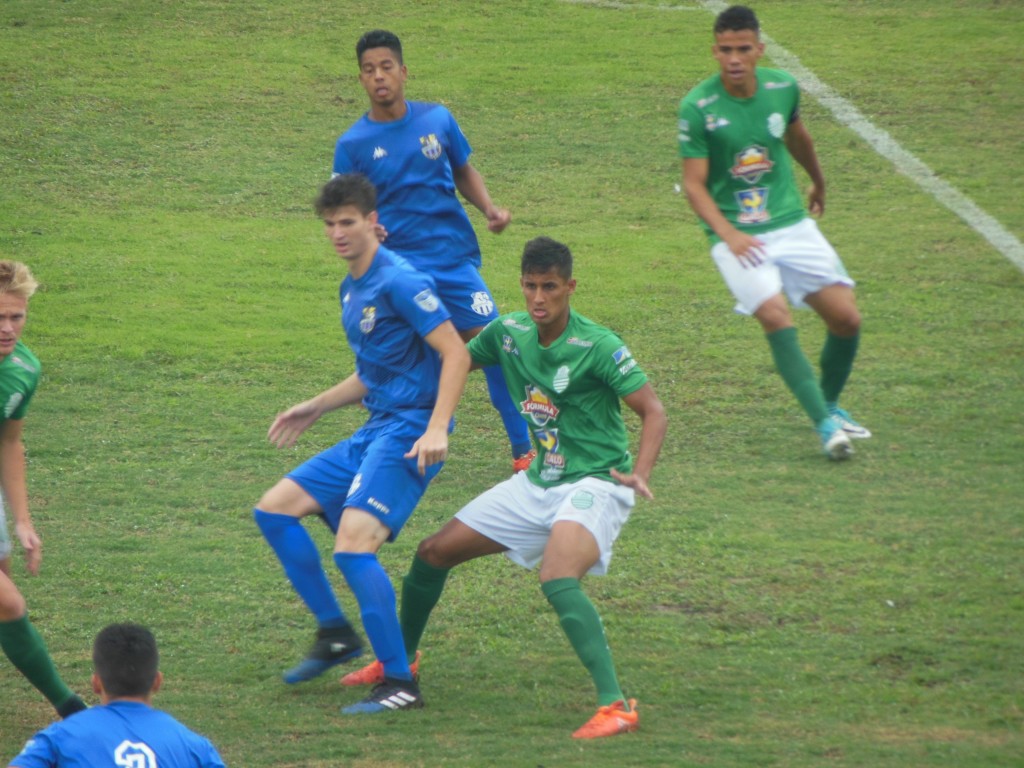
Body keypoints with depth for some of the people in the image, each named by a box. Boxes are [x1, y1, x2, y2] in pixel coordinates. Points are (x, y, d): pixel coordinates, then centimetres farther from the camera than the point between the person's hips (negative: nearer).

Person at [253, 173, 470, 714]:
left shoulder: (399, 281, -13)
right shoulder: (351, 289, 16)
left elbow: (456, 354, -17)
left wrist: (436, 429, -27)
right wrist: (315, 408, 28)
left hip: (409, 433, -10)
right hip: (373, 431, 10)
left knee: (353, 544, -23)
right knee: (274, 509, 8)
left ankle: (400, 684, -17)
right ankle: (334, 633, 17)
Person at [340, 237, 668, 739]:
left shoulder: (597, 347, -18)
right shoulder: (508, 333, -1)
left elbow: (652, 411, -18)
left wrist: (639, 474, -33)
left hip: (594, 485, -7)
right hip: (540, 483, 7)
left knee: (557, 579, -34)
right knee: (433, 553, 10)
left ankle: (615, 706, -36)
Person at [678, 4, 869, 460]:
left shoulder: (783, 87, -1)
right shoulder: (697, 107, -14)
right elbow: (694, 184, -12)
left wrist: (819, 183, 38)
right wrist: (728, 234, -27)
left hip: (791, 222, 4)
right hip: (736, 234, -4)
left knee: (846, 318, -2)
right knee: (776, 317, -26)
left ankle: (830, 405, 25)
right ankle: (824, 424, -23)